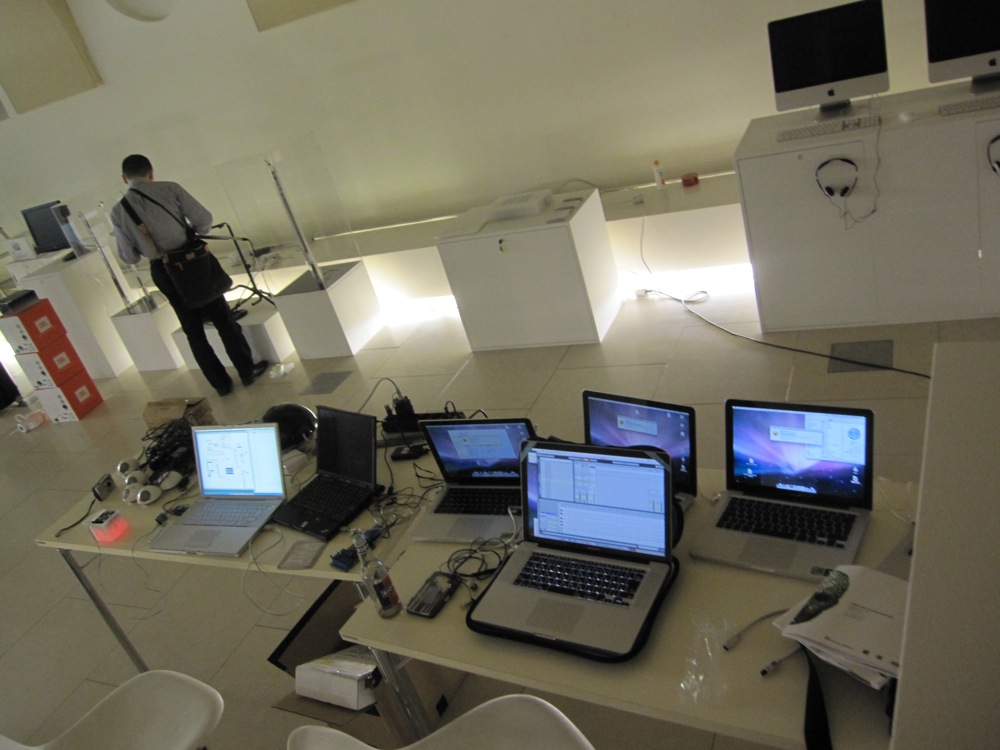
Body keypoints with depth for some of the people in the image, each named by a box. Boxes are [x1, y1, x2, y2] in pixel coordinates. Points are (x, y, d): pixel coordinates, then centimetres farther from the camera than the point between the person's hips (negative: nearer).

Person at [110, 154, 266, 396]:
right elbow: (204, 219, -8)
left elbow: (129, 257, 0)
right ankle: (247, 370, 21)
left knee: (192, 329, 14)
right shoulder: (169, 188, -7)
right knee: (223, 318, 12)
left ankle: (221, 382, 21)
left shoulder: (118, 211, -2)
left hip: (162, 272, 2)